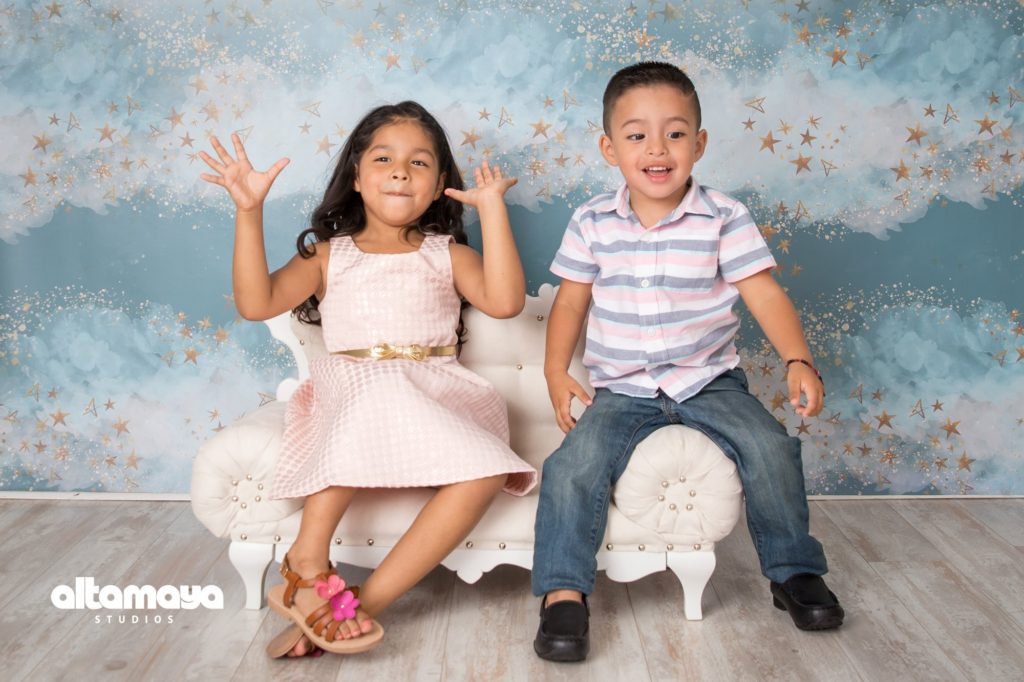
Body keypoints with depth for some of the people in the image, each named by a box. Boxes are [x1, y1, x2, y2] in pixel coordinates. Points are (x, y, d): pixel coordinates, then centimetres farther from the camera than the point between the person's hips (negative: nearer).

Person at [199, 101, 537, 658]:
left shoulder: (447, 255, 18)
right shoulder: (328, 255, 17)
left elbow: (504, 301, -2)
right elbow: (256, 303, 2)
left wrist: (492, 209, -4)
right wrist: (249, 213, -6)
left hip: (437, 392, 2)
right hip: (351, 385, -1)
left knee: (486, 471, -29)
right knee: (375, 404, -39)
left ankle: (366, 601, -31)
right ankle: (311, 562, -35)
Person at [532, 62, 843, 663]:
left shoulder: (724, 218, -6)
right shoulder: (592, 223, -1)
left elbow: (764, 293, -9)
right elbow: (571, 300, 7)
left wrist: (799, 361, -23)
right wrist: (556, 371, -4)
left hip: (711, 381, 0)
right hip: (621, 391, 0)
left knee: (772, 448, -18)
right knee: (572, 466, -23)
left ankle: (795, 572, 6)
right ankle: (563, 594, -8)